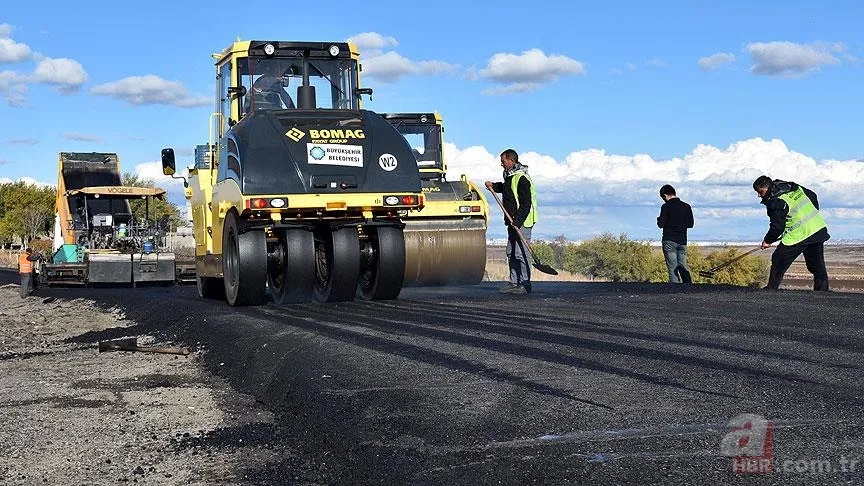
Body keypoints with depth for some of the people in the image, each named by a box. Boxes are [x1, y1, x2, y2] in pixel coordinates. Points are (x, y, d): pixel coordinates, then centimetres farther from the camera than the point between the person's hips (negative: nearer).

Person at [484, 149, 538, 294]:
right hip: (513, 222, 10)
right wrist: (494, 186, 22)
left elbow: (526, 203, -20)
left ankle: (525, 284, -7)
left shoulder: (521, 178, -16)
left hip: (522, 222, -10)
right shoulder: (510, 177, 15)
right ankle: (514, 283, 18)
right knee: (511, 253, 12)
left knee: (521, 253, -10)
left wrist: (518, 222, -25)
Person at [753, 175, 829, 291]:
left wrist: (768, 241, 1)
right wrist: (812, 215, 30)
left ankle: (771, 288, 5)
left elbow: (777, 227, -14)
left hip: (799, 234, -8)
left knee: (778, 260, 2)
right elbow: (813, 196, 22)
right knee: (817, 265, 12)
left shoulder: (776, 202, -14)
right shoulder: (794, 187, 11)